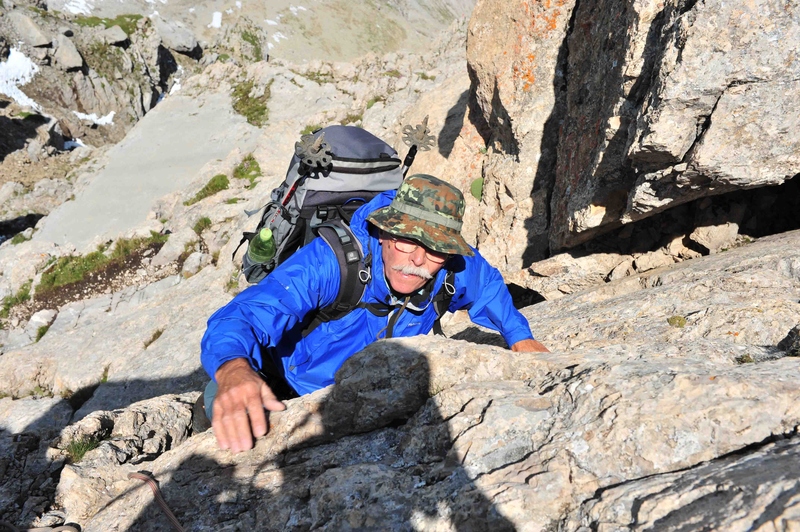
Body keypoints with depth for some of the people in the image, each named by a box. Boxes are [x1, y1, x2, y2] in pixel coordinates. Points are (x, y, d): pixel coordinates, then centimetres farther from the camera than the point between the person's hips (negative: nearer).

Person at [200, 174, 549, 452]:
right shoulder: (330, 261, -34)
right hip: (292, 390, -5)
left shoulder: (456, 268, -18)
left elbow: (488, 284, 8)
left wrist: (520, 337, -2)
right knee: (226, 395, -31)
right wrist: (233, 370, -64)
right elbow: (242, 315, -43)